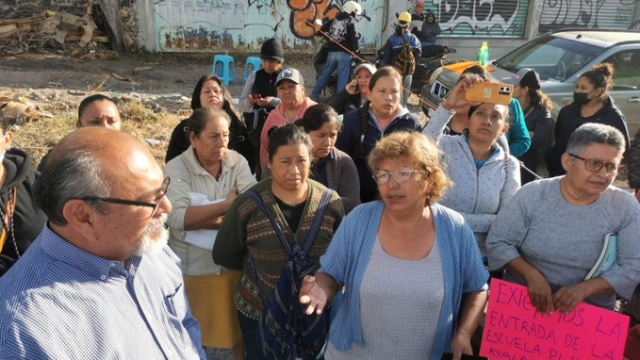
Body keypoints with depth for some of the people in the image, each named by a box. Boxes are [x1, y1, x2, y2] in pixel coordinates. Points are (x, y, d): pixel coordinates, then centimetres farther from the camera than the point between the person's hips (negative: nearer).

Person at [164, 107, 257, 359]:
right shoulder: (176, 169, -10)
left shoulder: (237, 162, -2)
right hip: (193, 270, -2)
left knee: (241, 329, 17)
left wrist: (200, 218, -24)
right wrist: (227, 205, -20)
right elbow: (176, 217, -24)